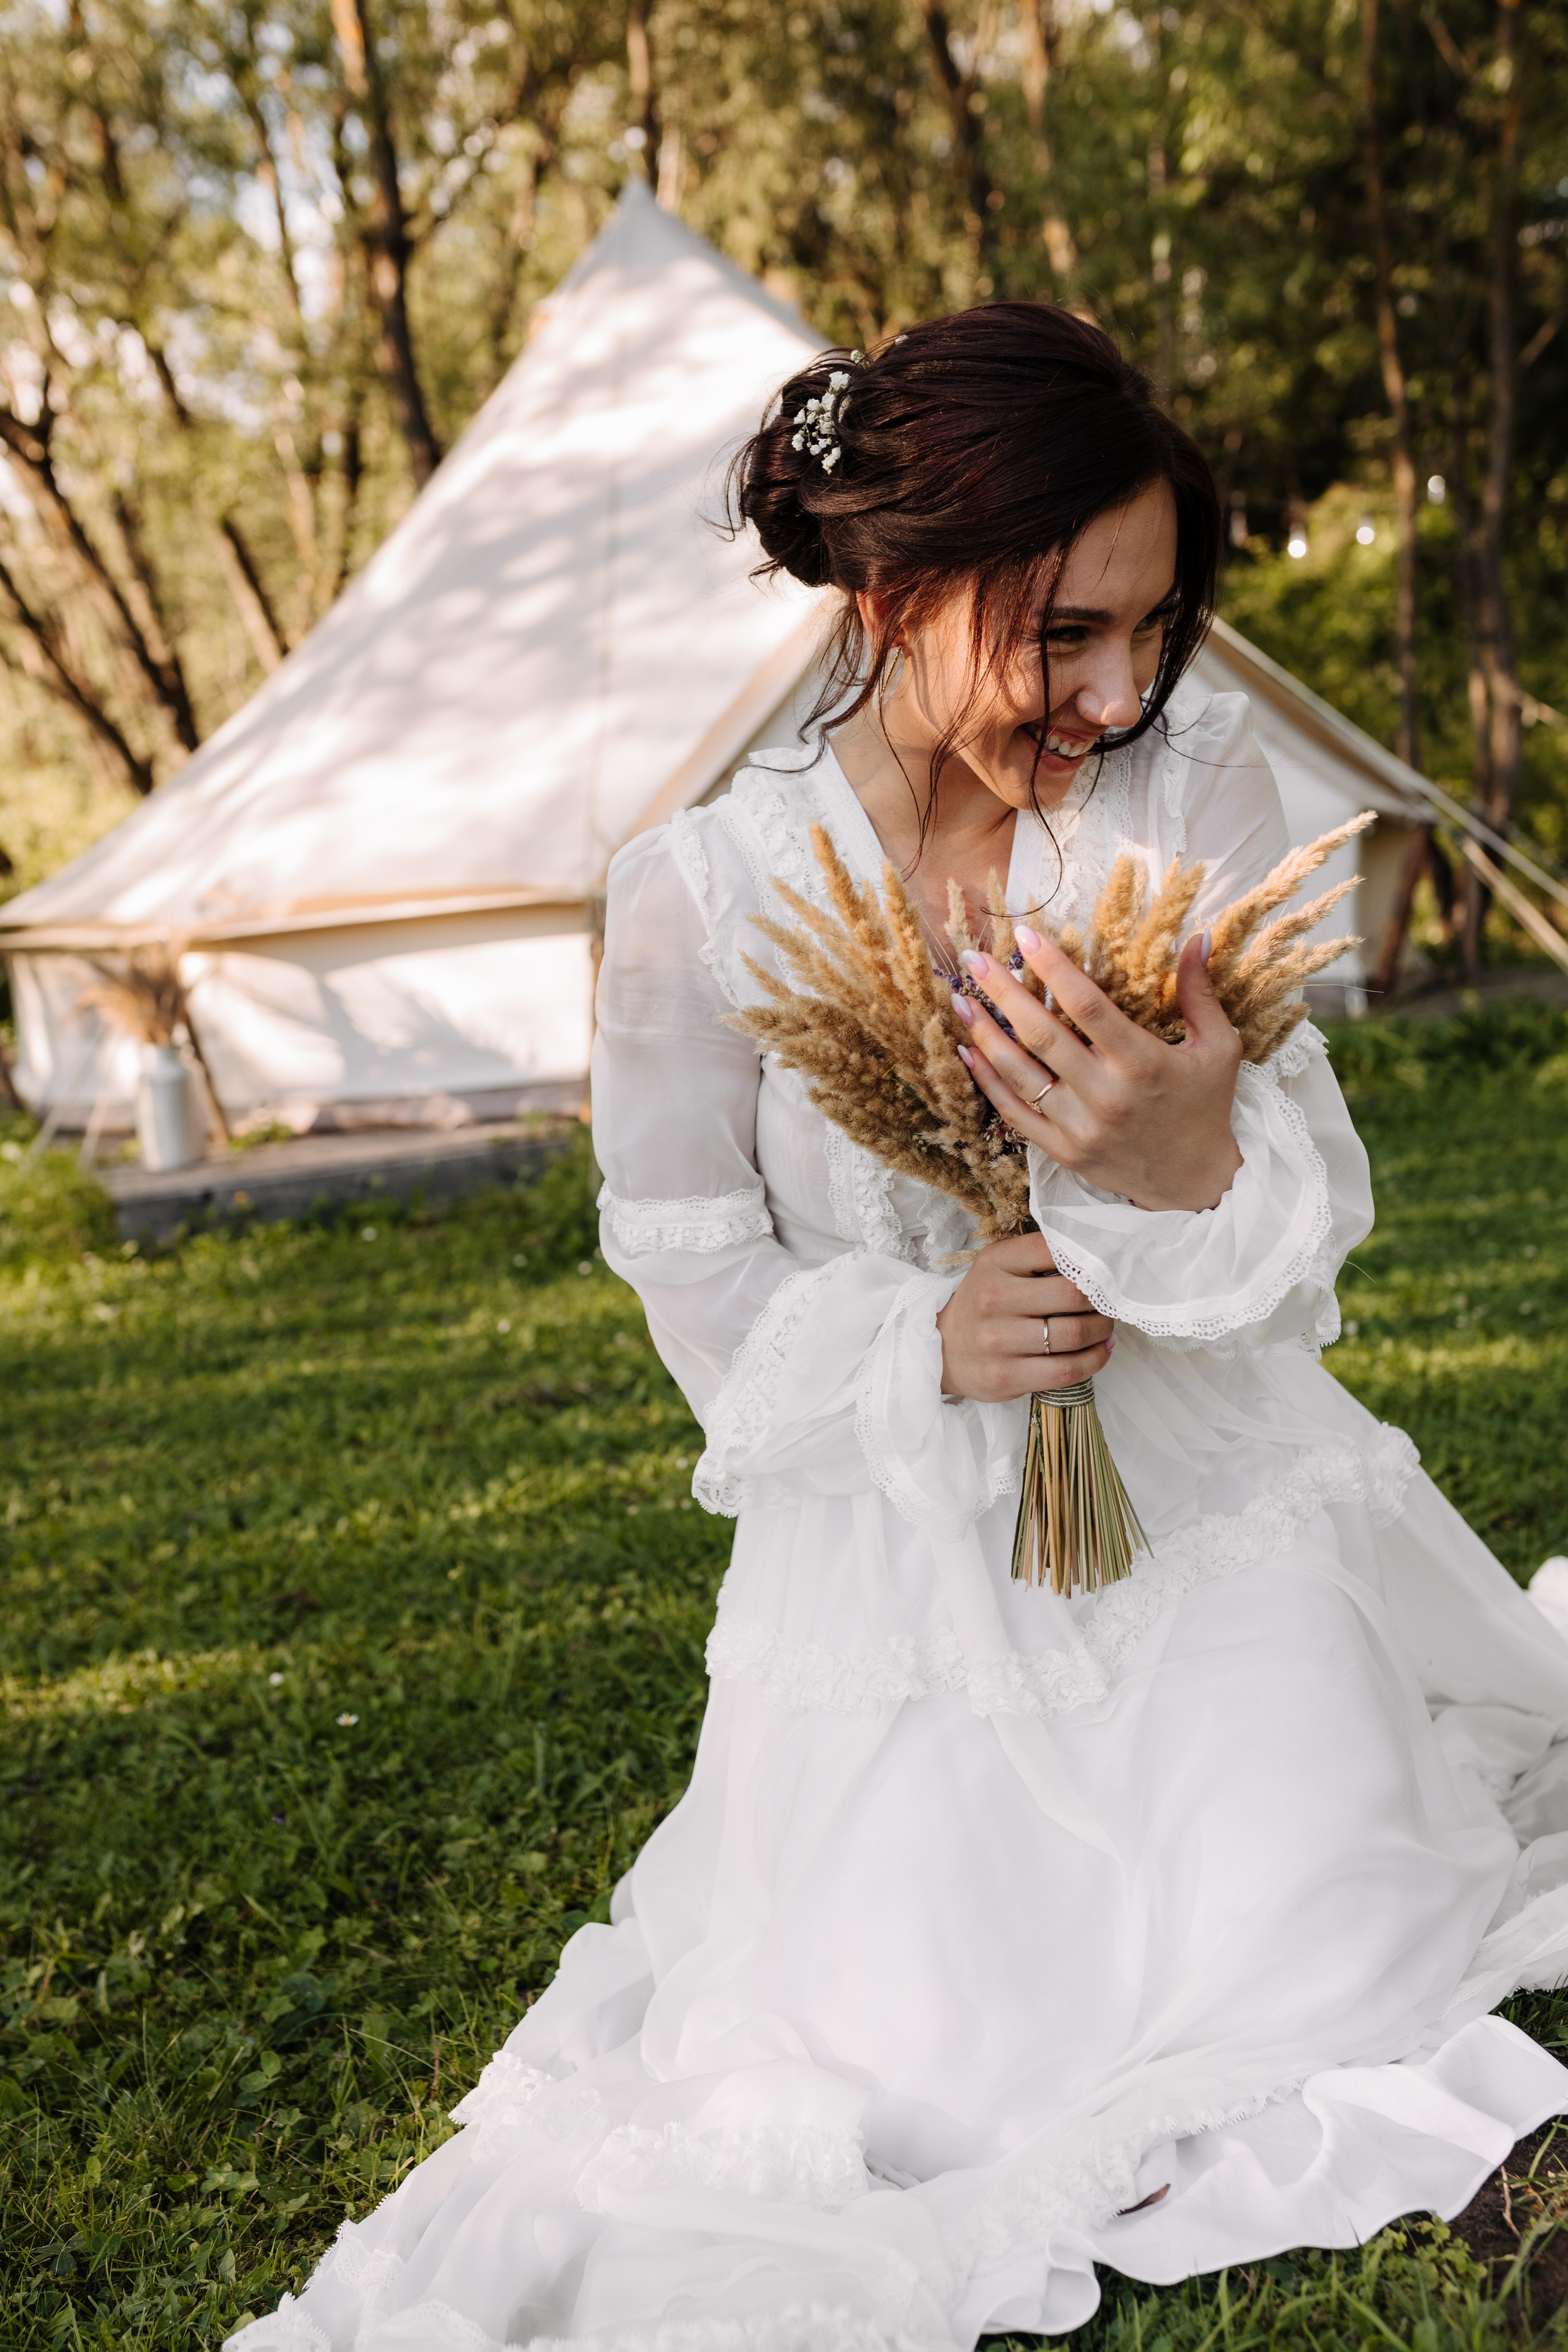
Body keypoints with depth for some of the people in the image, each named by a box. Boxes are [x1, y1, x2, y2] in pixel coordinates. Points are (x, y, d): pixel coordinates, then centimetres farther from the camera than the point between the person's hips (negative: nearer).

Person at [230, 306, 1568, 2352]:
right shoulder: (700, 900, -13)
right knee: (927, 2073, -3)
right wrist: (924, 1341, -22)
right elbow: (711, 1297, -3)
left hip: (1217, 1492, 2)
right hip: (911, 1553, -1)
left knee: (1293, 2000, -6)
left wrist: (1195, 1163, -33)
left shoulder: (1198, 785, -9)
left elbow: (1317, 1216, -9)